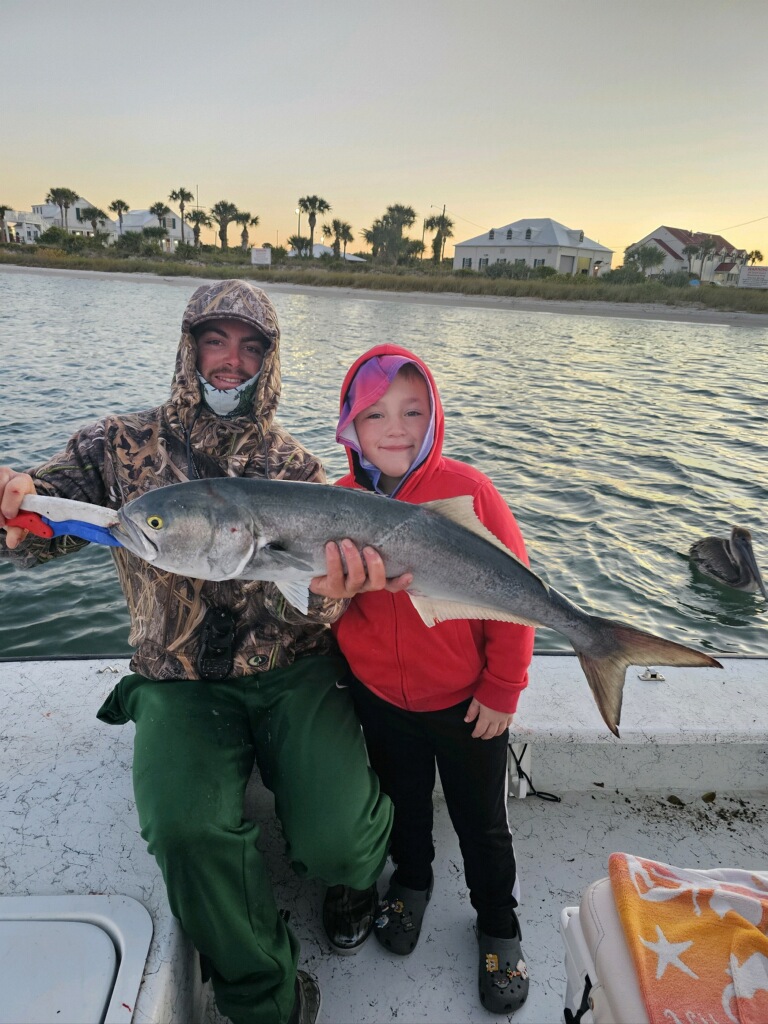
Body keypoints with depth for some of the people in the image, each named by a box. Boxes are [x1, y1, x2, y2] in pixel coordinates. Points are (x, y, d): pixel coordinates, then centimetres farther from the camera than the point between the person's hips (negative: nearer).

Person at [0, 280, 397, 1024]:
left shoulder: (294, 469, 2)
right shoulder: (124, 446, 2)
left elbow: (300, 591, -7)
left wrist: (323, 595, -33)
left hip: (291, 674, 0)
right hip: (180, 683, 1)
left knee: (333, 840, -17)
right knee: (186, 828, -24)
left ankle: (359, 870, 26)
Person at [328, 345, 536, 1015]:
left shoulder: (467, 489, -20)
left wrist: (502, 689, -11)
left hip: (467, 701, -2)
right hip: (379, 697, 3)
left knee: (482, 822, 18)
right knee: (403, 802, 27)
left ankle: (499, 928, 46)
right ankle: (412, 882, 57)